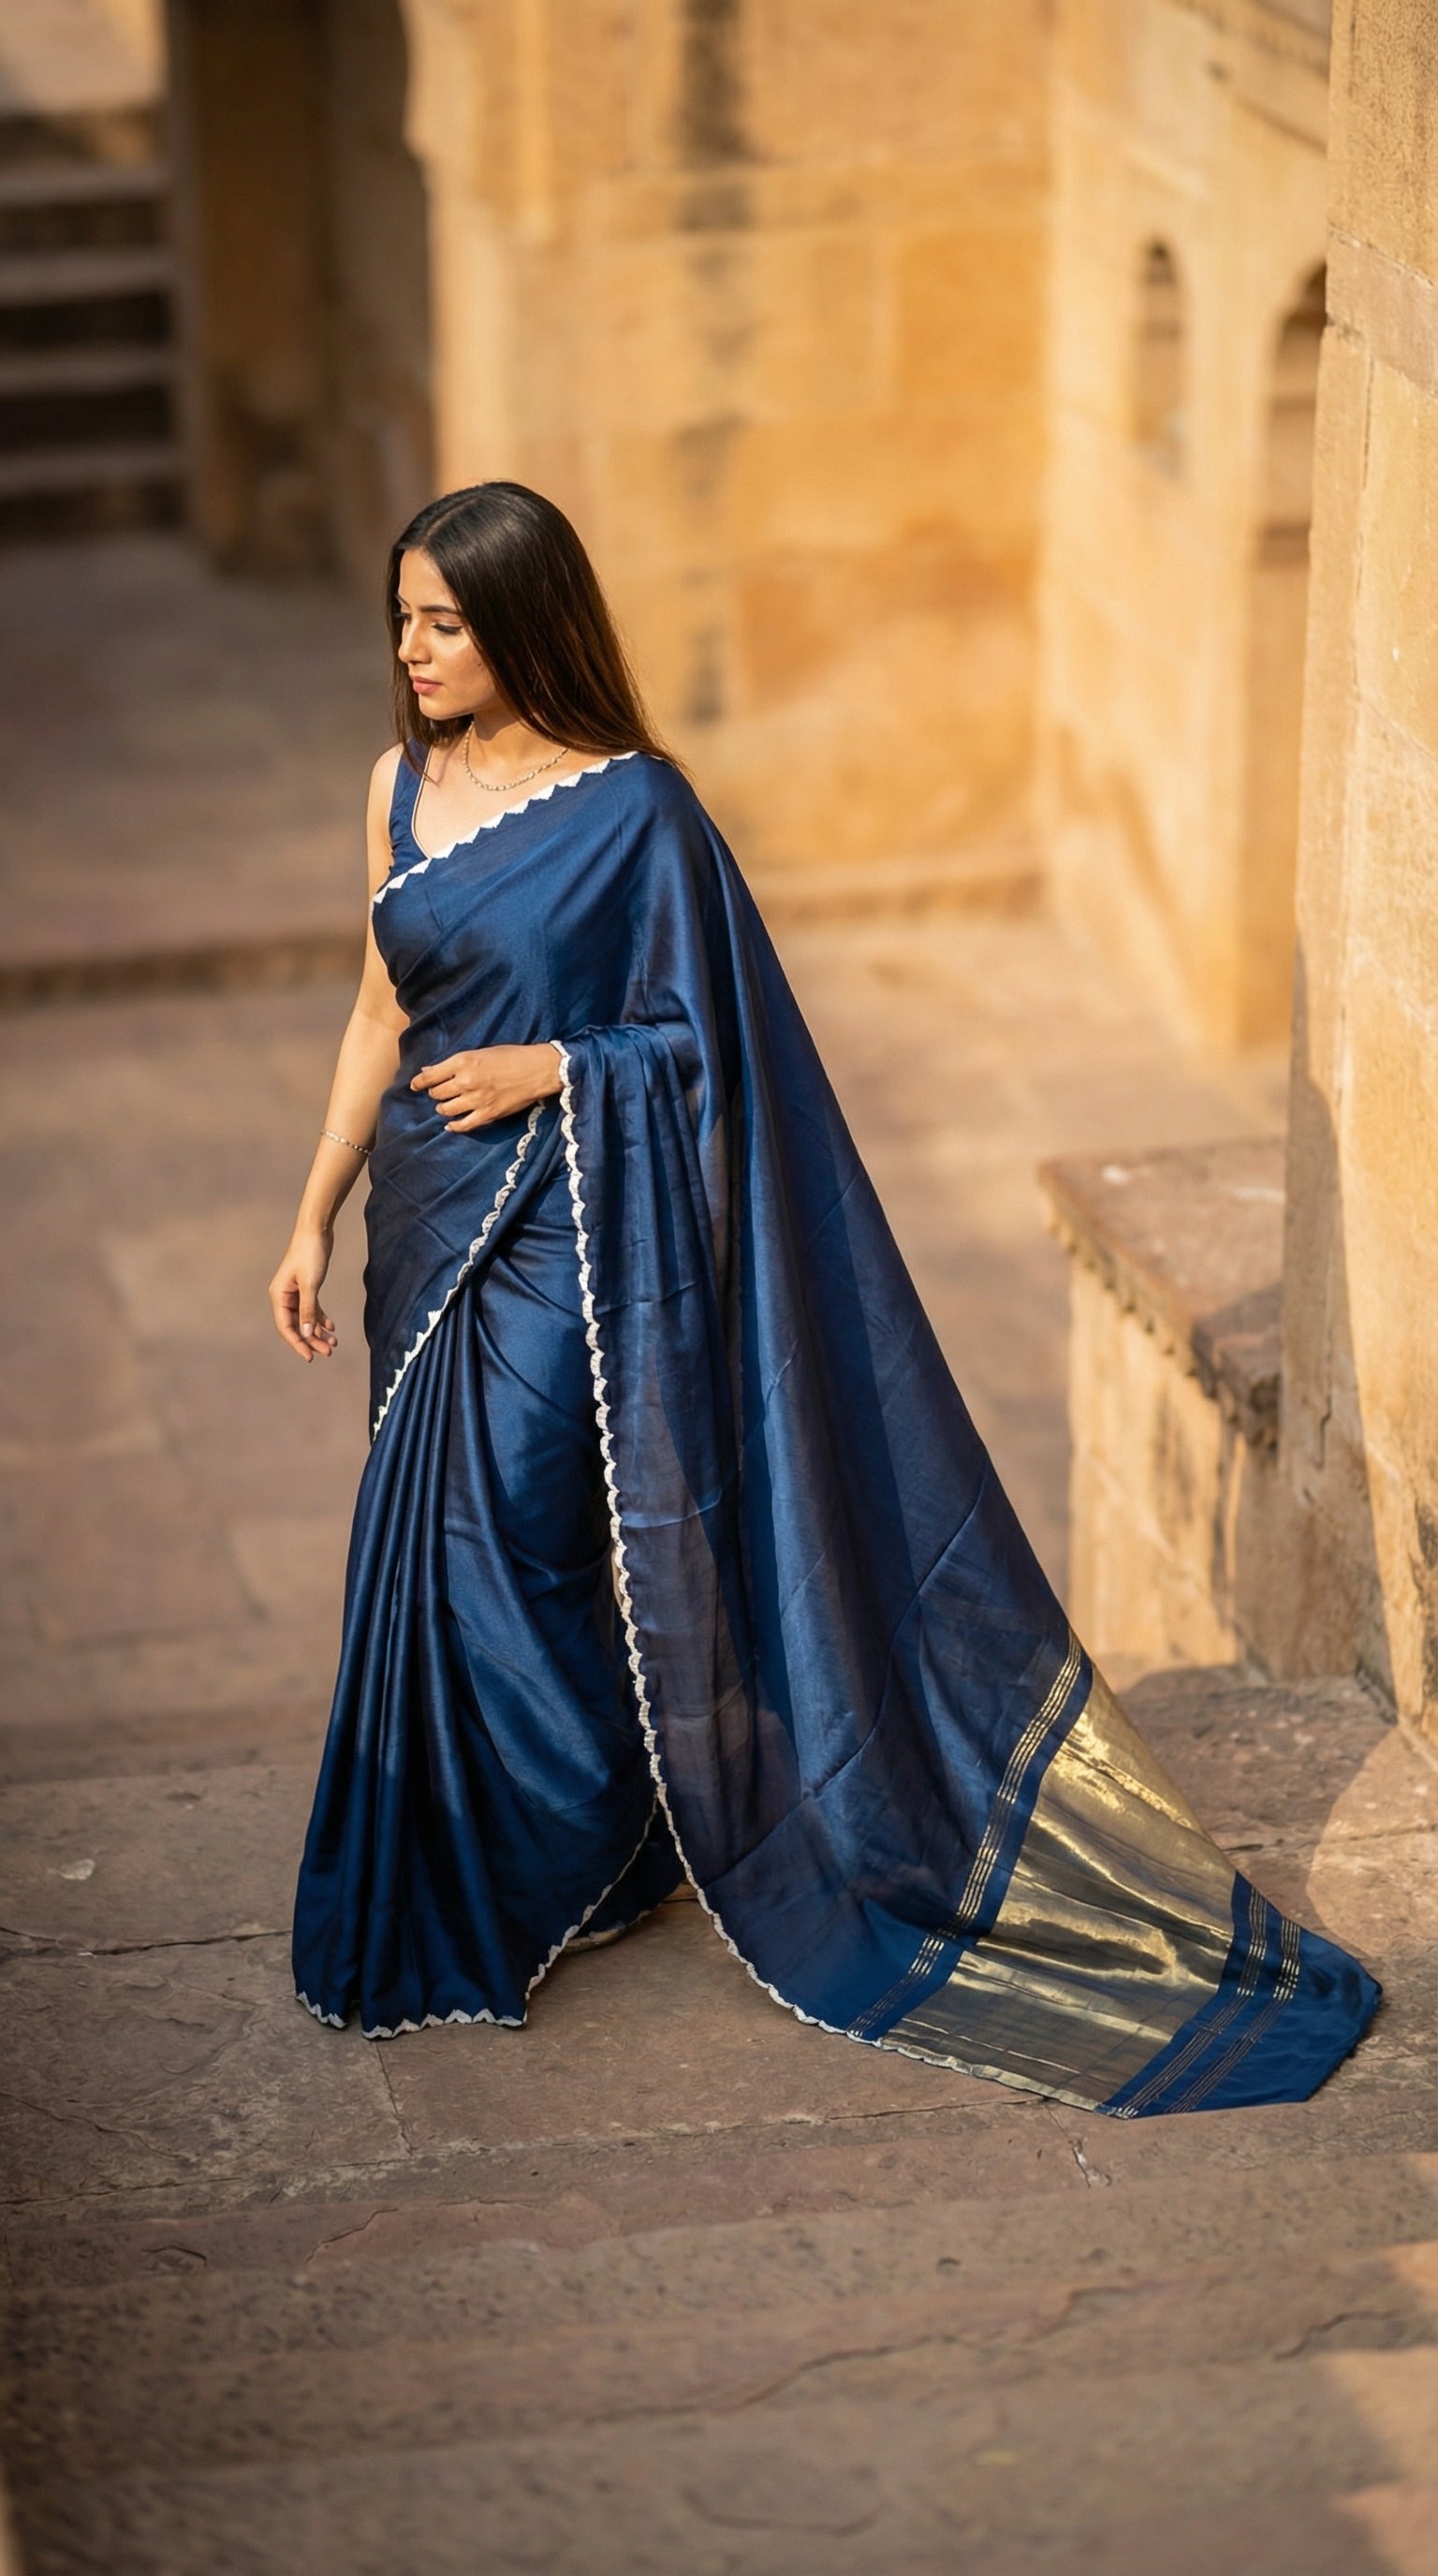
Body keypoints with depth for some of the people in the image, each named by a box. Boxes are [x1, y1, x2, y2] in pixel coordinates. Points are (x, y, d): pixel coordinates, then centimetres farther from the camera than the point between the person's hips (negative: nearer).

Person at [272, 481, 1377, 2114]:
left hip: (563, 1238, -7)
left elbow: (701, 1043, -8)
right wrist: (316, 1215, 11)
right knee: (436, 1548, 12)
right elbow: (382, 1015, 12)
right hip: (432, 1226, 7)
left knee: (501, 1551, -5)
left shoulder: (632, 810, -13)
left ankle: (510, 1913, 12)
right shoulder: (403, 785, 5)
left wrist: (549, 1070, -20)